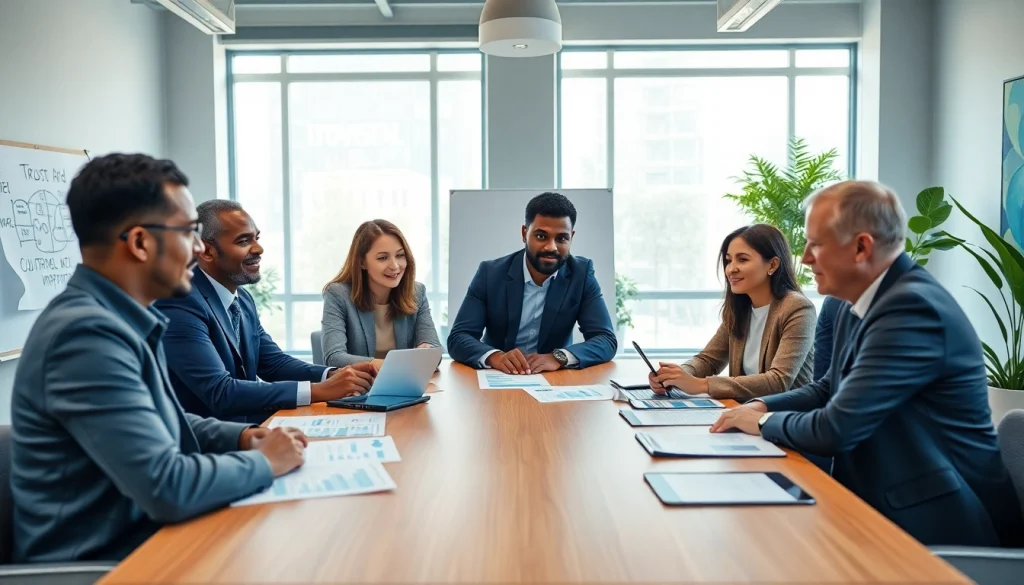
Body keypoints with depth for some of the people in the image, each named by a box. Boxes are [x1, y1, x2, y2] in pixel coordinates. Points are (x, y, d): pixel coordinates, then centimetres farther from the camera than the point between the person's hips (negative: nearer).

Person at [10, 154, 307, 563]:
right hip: (107, 562, -8)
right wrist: (265, 461, -14)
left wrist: (241, 436, 3)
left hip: (142, 535, 8)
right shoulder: (87, 332, -25)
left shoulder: (120, 318, 3)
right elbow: (167, 488, -30)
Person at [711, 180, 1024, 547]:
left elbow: (837, 429, -27)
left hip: (936, 521, -8)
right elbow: (830, 390, 17)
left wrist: (764, 422, -9)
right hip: (887, 505, 8)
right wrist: (762, 406, 0)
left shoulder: (912, 306, -24)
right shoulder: (861, 307, 5)